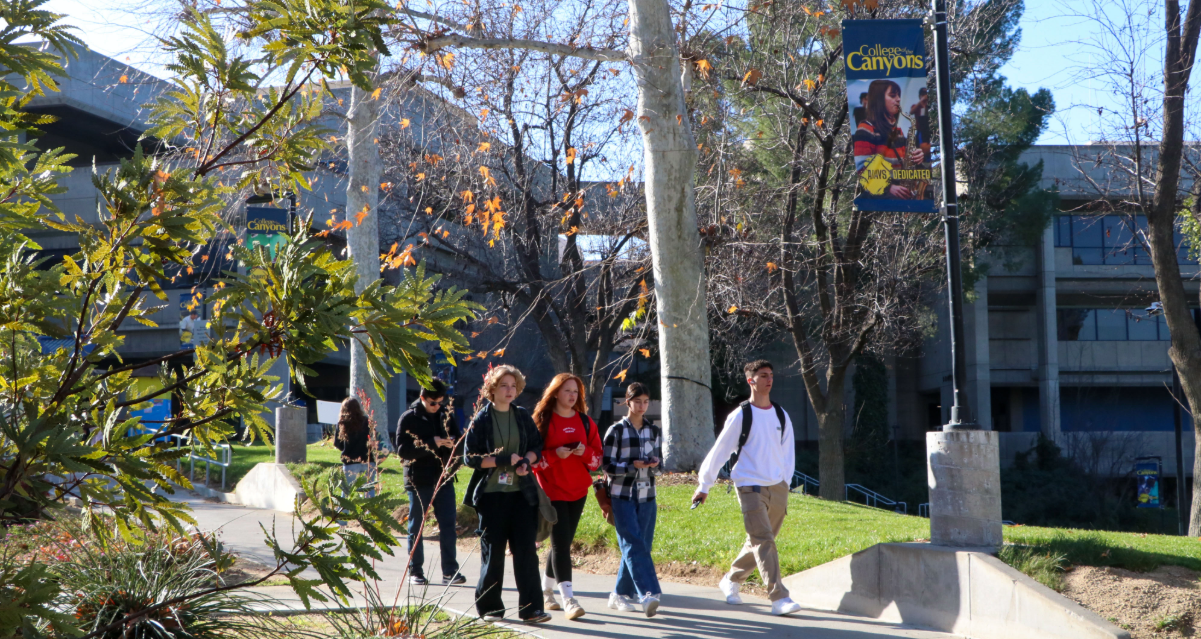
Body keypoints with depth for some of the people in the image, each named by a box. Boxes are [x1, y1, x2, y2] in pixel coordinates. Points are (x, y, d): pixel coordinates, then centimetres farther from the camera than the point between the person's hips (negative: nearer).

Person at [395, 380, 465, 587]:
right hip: (419, 481, -3)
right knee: (416, 527, 4)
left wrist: (453, 443, -13)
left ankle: (450, 572, 2)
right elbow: (402, 449, -13)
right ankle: (415, 571, 12)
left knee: (448, 526, 0)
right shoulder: (409, 418, -4)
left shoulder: (446, 416, 8)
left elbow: (460, 445, 11)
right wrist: (431, 444, -23)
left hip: (444, 479, 3)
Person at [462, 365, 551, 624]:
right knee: (492, 551, 3)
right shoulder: (481, 420, -1)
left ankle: (531, 608, -3)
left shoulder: (523, 417, 9)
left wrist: (526, 461, -8)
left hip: (521, 493, 2)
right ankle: (489, 607, 15)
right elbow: (470, 457, -5)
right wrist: (502, 461, -14)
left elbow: (537, 447, 13)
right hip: (491, 494, -2)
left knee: (526, 550, -4)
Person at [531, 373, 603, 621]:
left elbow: (597, 459, 10)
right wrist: (555, 454, -20)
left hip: (578, 491, 5)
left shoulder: (585, 422, 10)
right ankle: (568, 600, -16)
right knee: (561, 543, -12)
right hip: (552, 490, -5)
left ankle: (546, 590, 27)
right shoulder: (542, 420, -2)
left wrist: (585, 452, -11)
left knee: (562, 542, 10)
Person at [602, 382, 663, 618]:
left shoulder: (654, 431, 12)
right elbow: (608, 466, -6)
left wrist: (654, 465, -8)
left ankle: (620, 594, 16)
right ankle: (649, 593, -24)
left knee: (638, 545, 4)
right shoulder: (616, 431, -2)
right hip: (622, 496, -5)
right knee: (633, 544, -15)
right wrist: (633, 466, -21)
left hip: (647, 496, 5)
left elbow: (658, 464, 16)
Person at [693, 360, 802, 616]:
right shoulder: (740, 416, -4)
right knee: (764, 542, -15)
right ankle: (779, 598, -19)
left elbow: (788, 451, 19)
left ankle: (731, 581, 33)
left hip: (777, 488, 5)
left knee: (759, 542, 12)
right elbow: (719, 451, -1)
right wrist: (703, 486, 0)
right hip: (751, 487, -5)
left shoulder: (781, 415, 10)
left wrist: (785, 481, 12)